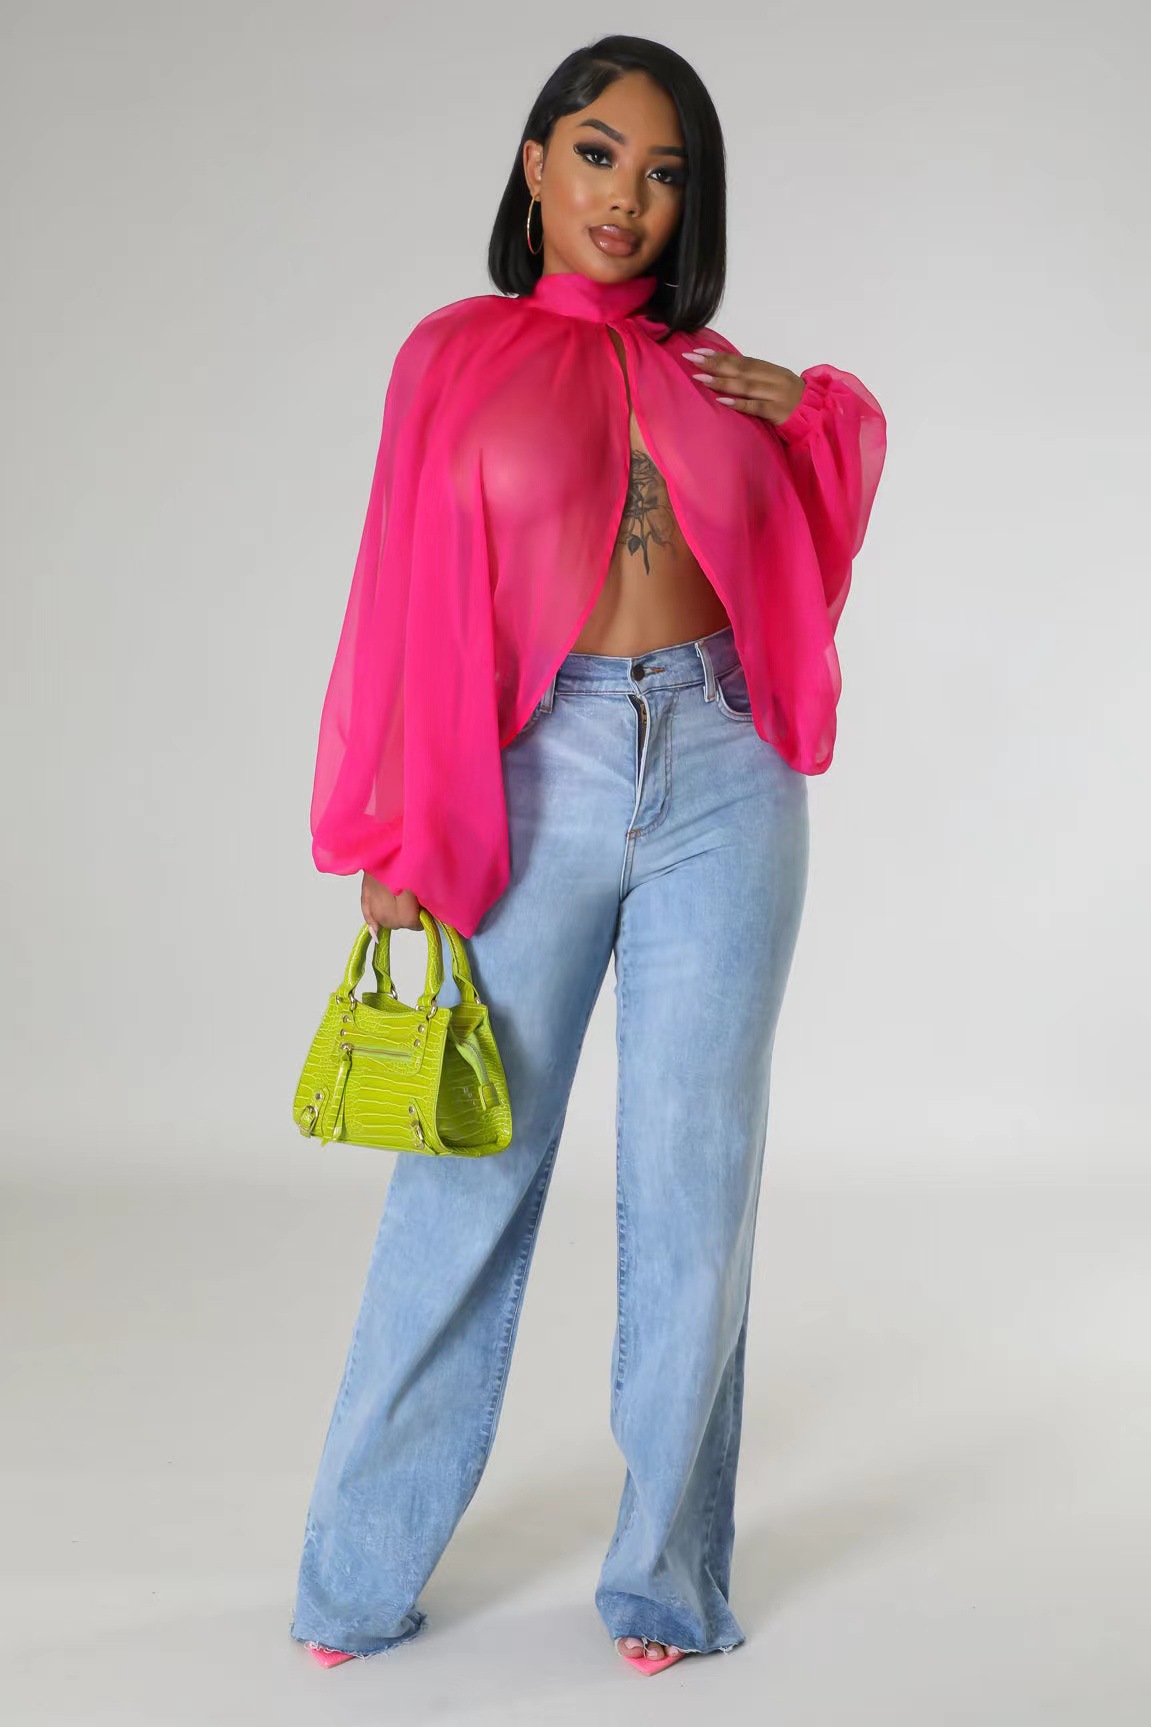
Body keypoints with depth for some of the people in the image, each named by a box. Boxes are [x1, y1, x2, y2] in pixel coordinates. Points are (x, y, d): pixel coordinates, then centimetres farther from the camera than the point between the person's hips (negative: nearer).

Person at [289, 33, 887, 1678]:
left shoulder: (713, 370, 12)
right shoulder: (459, 353, 4)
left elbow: (816, 519, 28)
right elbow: (411, 601, 1)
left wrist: (818, 407, 7)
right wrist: (397, 841, -4)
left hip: (722, 784, 3)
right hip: (536, 783, -2)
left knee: (694, 1174, 4)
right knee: (471, 1171, 0)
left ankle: (668, 1568, 17)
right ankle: (363, 1567, 15)